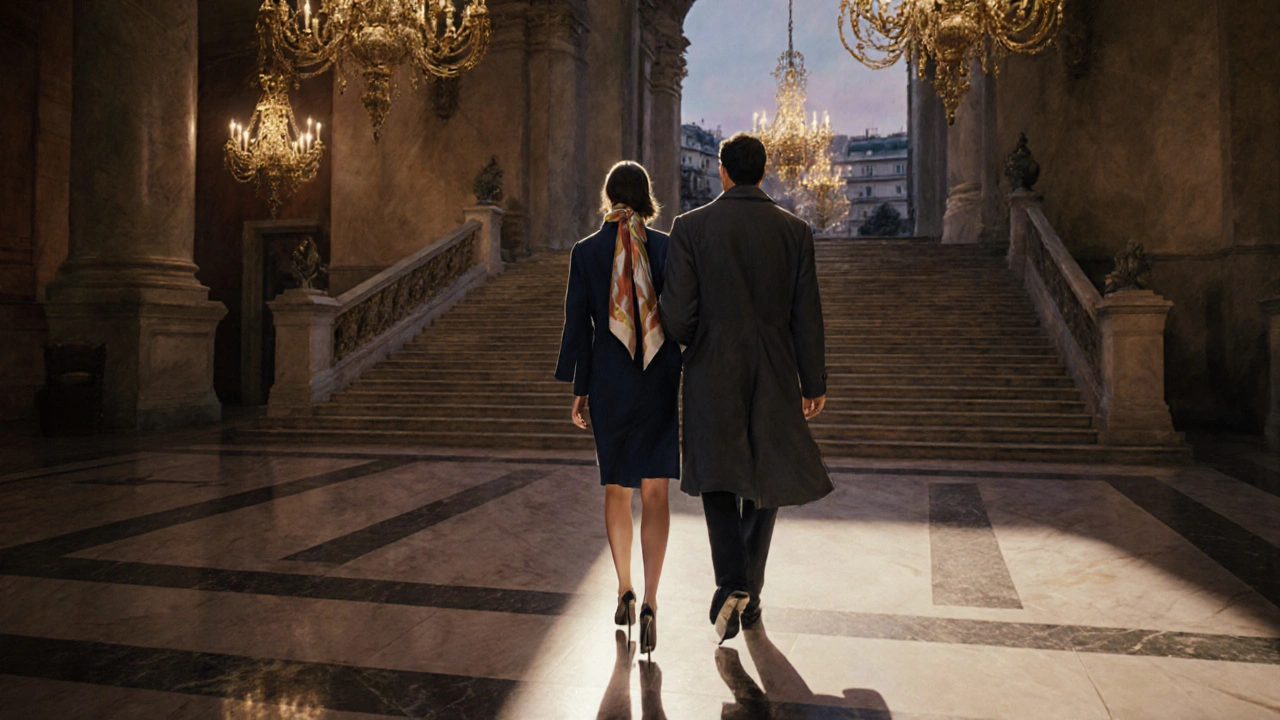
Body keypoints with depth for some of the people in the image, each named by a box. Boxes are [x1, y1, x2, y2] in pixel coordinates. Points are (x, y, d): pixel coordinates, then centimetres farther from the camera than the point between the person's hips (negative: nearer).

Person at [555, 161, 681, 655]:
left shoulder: (585, 251, -2)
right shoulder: (668, 247, -2)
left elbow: (576, 322, -1)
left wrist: (576, 389, 7)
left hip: (608, 382, 1)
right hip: (660, 380, 0)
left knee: (616, 491, 17)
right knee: (655, 493, 3)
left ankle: (624, 591, 25)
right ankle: (649, 602, -7)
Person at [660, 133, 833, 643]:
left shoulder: (690, 227, -5)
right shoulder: (794, 231, 0)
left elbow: (677, 313, -9)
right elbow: (807, 315, 0)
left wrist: (686, 343, 15)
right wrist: (814, 384, 8)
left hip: (713, 372, -2)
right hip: (773, 375, 2)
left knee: (717, 477, 9)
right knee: (764, 481, 15)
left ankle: (732, 585, -10)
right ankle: (750, 594, 25)